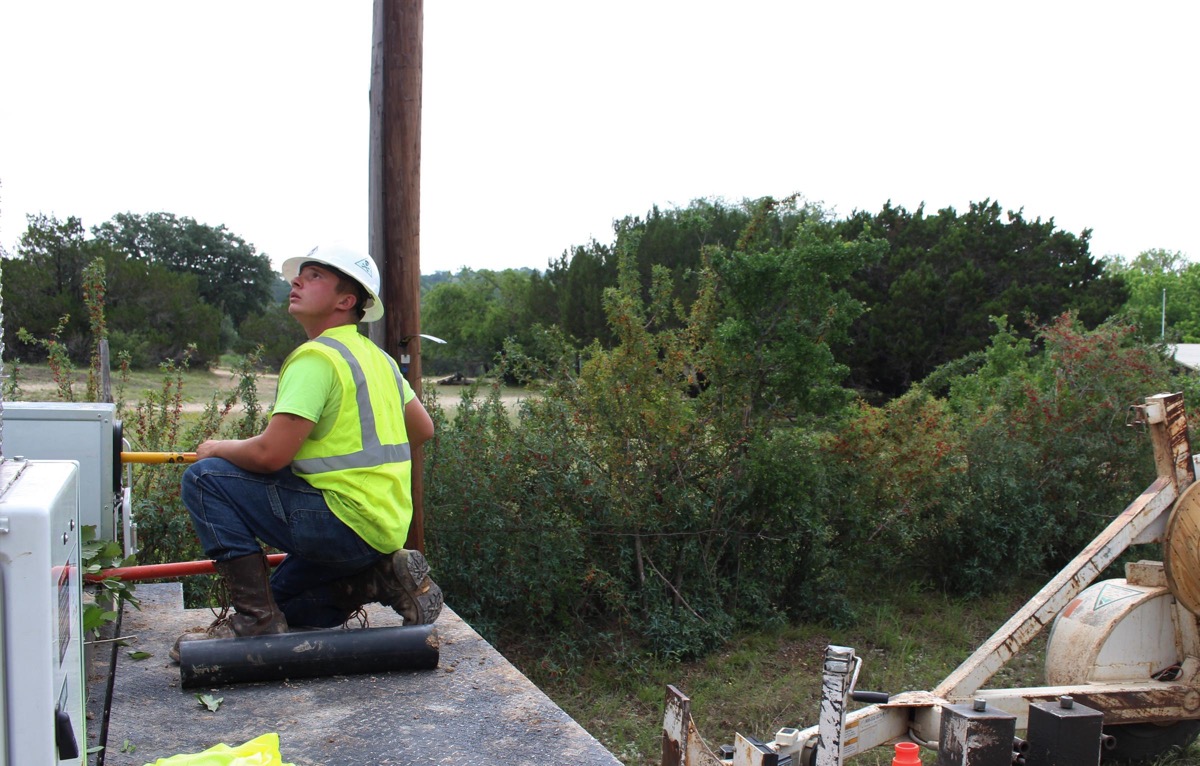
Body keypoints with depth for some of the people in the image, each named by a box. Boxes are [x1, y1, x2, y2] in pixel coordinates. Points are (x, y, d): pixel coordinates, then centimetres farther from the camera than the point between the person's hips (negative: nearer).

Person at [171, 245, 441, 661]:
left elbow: (270, 453, -20)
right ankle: (384, 575, 8)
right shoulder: (377, 357, 14)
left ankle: (256, 616, -6)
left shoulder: (317, 356, -14)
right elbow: (422, 429, 22)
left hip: (346, 522, -9)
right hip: (386, 526, 9)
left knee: (204, 478, -7)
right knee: (280, 602, 24)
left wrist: (217, 448, 0)